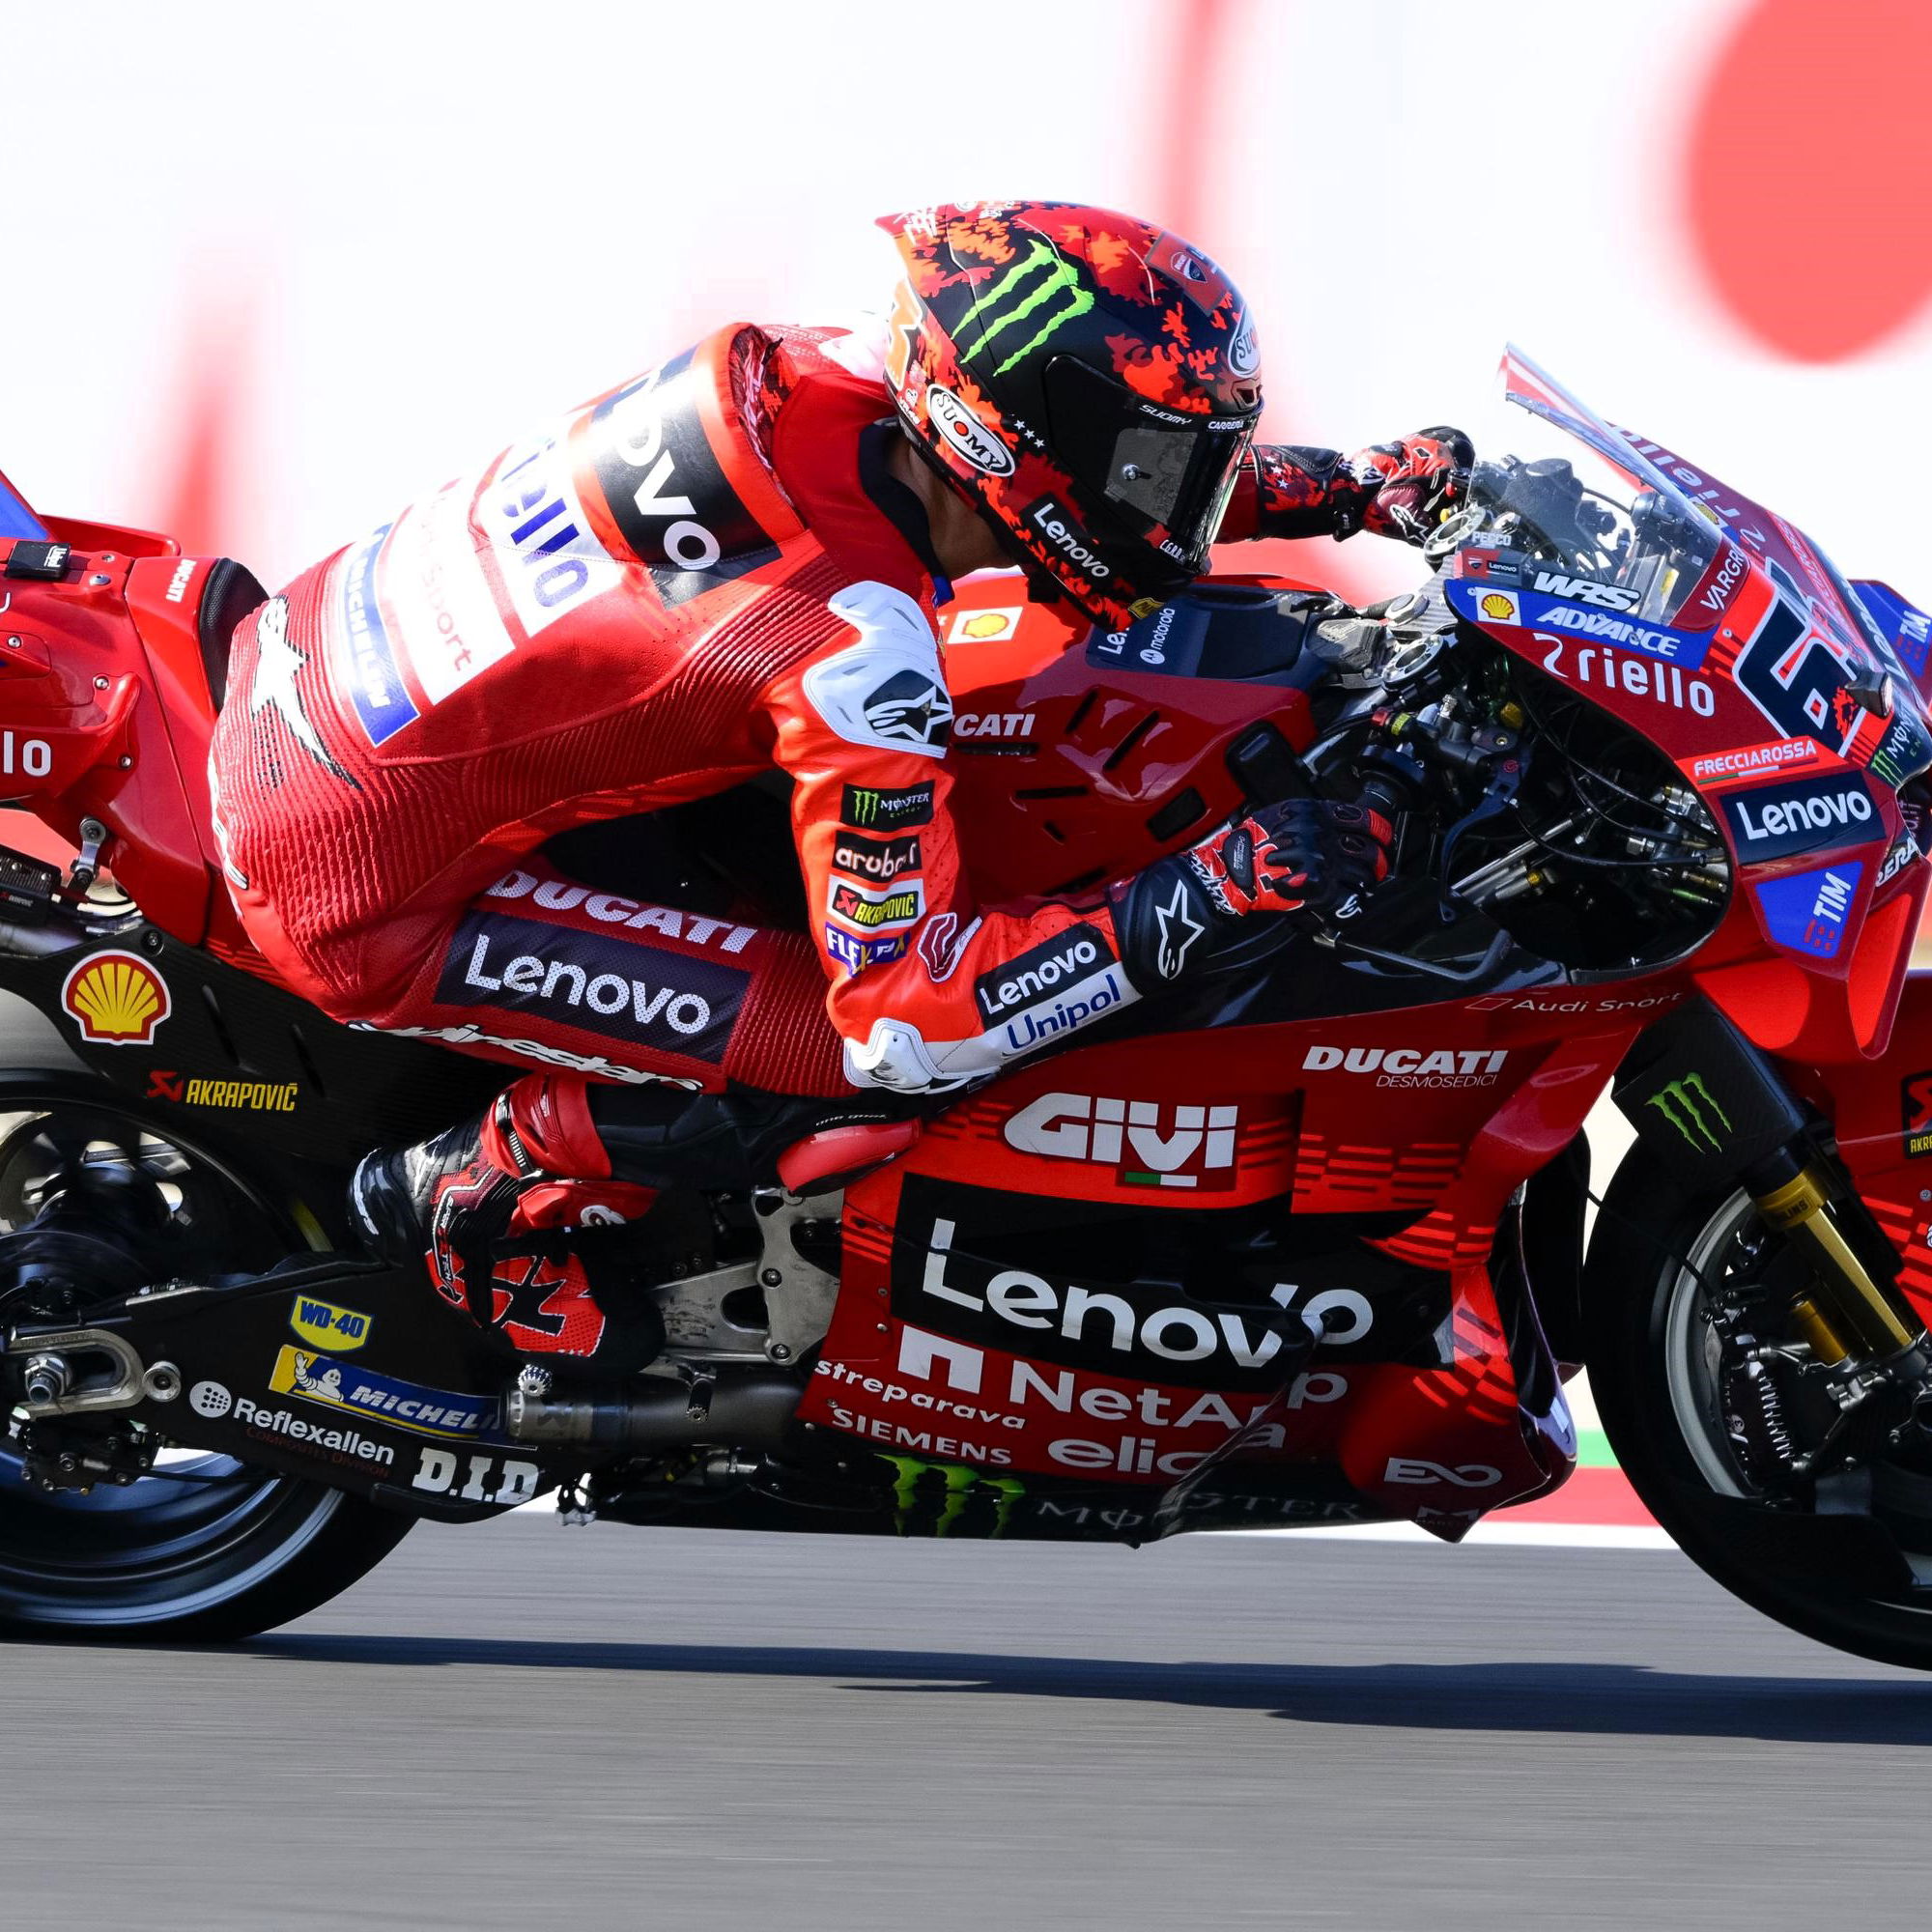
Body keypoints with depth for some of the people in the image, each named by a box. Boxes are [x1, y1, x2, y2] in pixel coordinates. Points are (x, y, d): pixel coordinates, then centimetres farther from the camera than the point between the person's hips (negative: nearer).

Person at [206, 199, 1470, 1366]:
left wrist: (1348, 490, 9)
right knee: (835, 1051, -11)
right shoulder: (857, 649, -28)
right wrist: (1215, 892, -26)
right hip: (358, 894, -8)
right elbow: (903, 1017, -24)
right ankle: (478, 1191, 8)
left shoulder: (827, 377, -6)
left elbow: (1094, 473, 15)